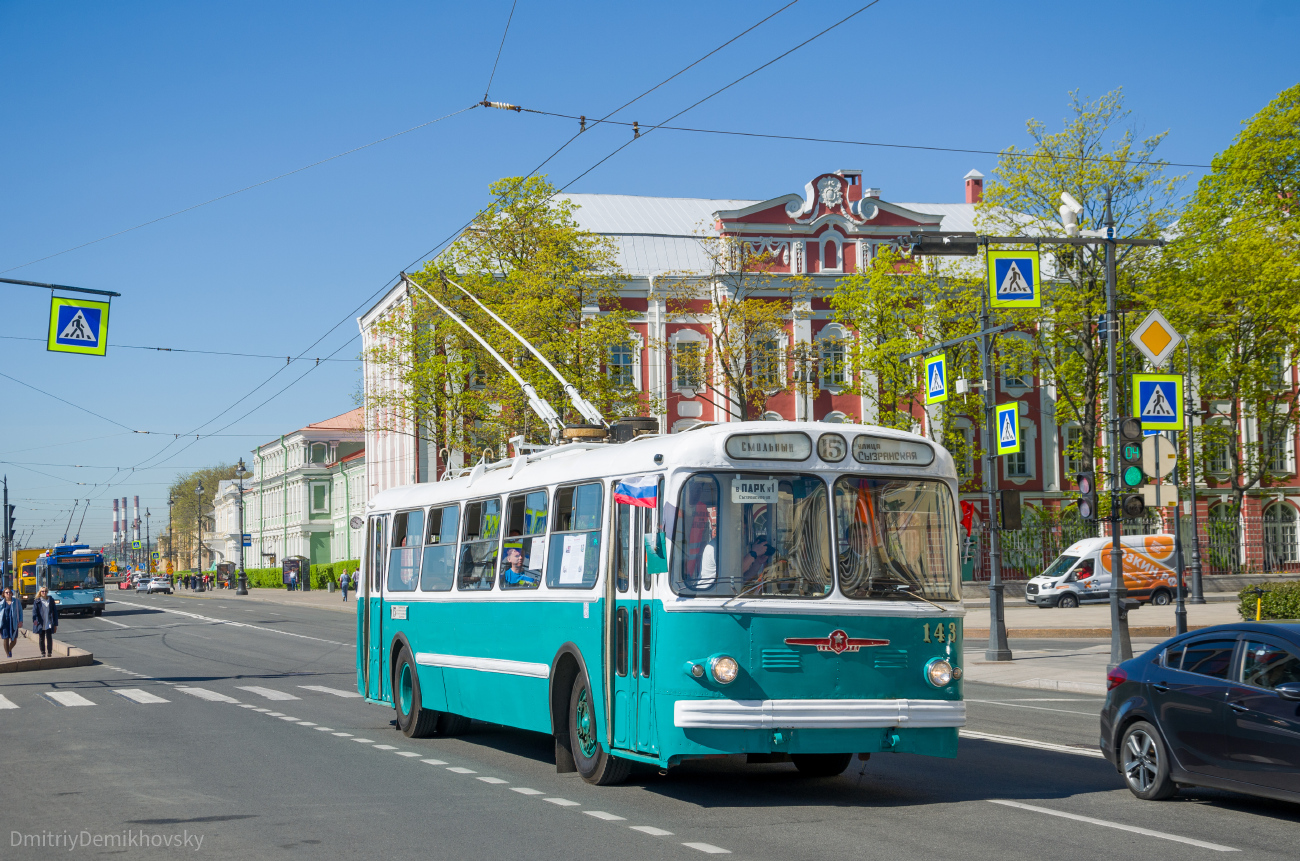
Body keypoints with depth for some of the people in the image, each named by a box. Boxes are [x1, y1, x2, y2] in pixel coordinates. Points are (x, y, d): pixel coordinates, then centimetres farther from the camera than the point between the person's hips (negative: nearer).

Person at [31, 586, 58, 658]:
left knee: (49, 638, -6)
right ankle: (43, 653, 16)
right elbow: (34, 611, -9)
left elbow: (55, 612, 8)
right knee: (41, 639, 6)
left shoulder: (51, 600, 6)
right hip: (40, 624, 0)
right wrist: (35, 619, -29)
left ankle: (49, 653, 3)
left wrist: (55, 624, 5)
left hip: (49, 624, 0)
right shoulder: (37, 601, 2)